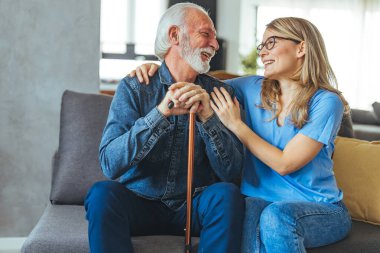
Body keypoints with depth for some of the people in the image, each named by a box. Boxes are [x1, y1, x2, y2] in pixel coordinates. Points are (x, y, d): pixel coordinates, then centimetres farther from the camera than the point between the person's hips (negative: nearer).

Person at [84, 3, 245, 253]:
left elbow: (231, 172, -7)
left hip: (196, 206, 2)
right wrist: (161, 113, -27)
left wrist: (208, 117, -22)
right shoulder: (133, 87, -4)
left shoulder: (219, 92, 0)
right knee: (102, 193, -29)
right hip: (141, 202, -1)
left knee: (227, 194, -28)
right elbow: (110, 163, -17)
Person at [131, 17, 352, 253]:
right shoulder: (254, 88, 4)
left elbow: (284, 164, -14)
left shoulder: (326, 102, -9)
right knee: (244, 210, -34)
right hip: (263, 198, 2)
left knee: (276, 215, -36)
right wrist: (159, 66, -4)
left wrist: (236, 124, -12)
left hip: (322, 208, -2)